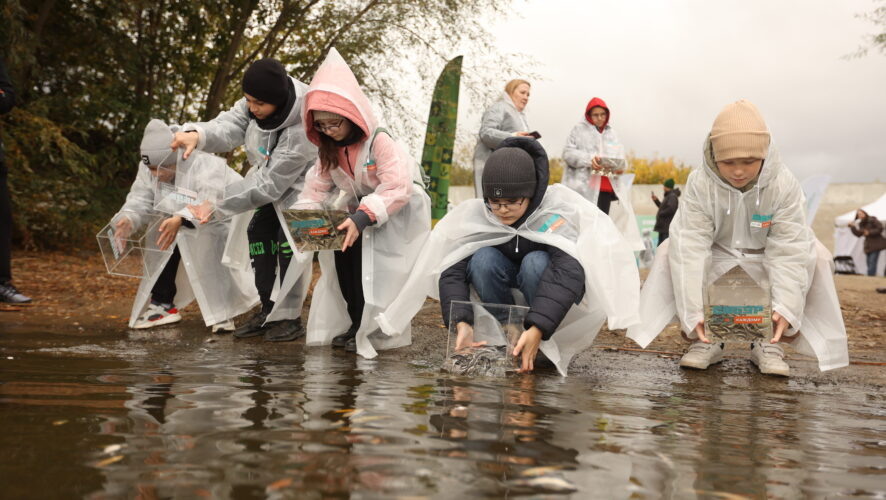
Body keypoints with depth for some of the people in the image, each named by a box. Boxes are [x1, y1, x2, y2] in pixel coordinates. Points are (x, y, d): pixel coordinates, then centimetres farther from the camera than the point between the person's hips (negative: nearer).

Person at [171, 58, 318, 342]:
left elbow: (270, 184, -35)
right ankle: (268, 310, 15)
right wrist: (198, 134, -50)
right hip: (270, 175, 8)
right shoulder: (262, 101, -18)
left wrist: (217, 204, -36)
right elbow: (232, 124, -27)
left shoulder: (302, 129, -38)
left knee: (289, 241, -16)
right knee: (257, 231, 5)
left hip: (300, 183, -8)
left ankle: (290, 318, -3)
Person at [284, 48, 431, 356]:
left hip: (401, 209, -7)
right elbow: (316, 190, -2)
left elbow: (398, 188, -35)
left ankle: (371, 330, -10)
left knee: (363, 246, -24)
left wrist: (362, 218, -44)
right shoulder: (329, 150, -1)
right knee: (342, 248, -13)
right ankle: (354, 324, 2)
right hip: (363, 207, 7)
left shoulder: (380, 142, -25)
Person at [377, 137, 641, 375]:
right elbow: (452, 271, -25)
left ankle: (541, 349, -17)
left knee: (536, 262, -34)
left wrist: (536, 330, -52)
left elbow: (569, 270, -40)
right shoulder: (474, 215, -18)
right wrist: (462, 323, -42)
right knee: (484, 258, -27)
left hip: (552, 301, -2)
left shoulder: (556, 213, -26)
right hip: (503, 294, 2)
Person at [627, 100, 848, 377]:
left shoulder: (784, 184, -25)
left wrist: (786, 308, -40)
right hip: (718, 261, 0)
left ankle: (769, 342, -15)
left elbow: (789, 250, -27)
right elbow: (691, 247, -32)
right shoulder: (699, 184, -26)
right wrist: (693, 313, -40)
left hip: (765, 263, 0)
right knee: (672, 250, -25)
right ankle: (706, 339, -17)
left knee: (816, 255, -26)